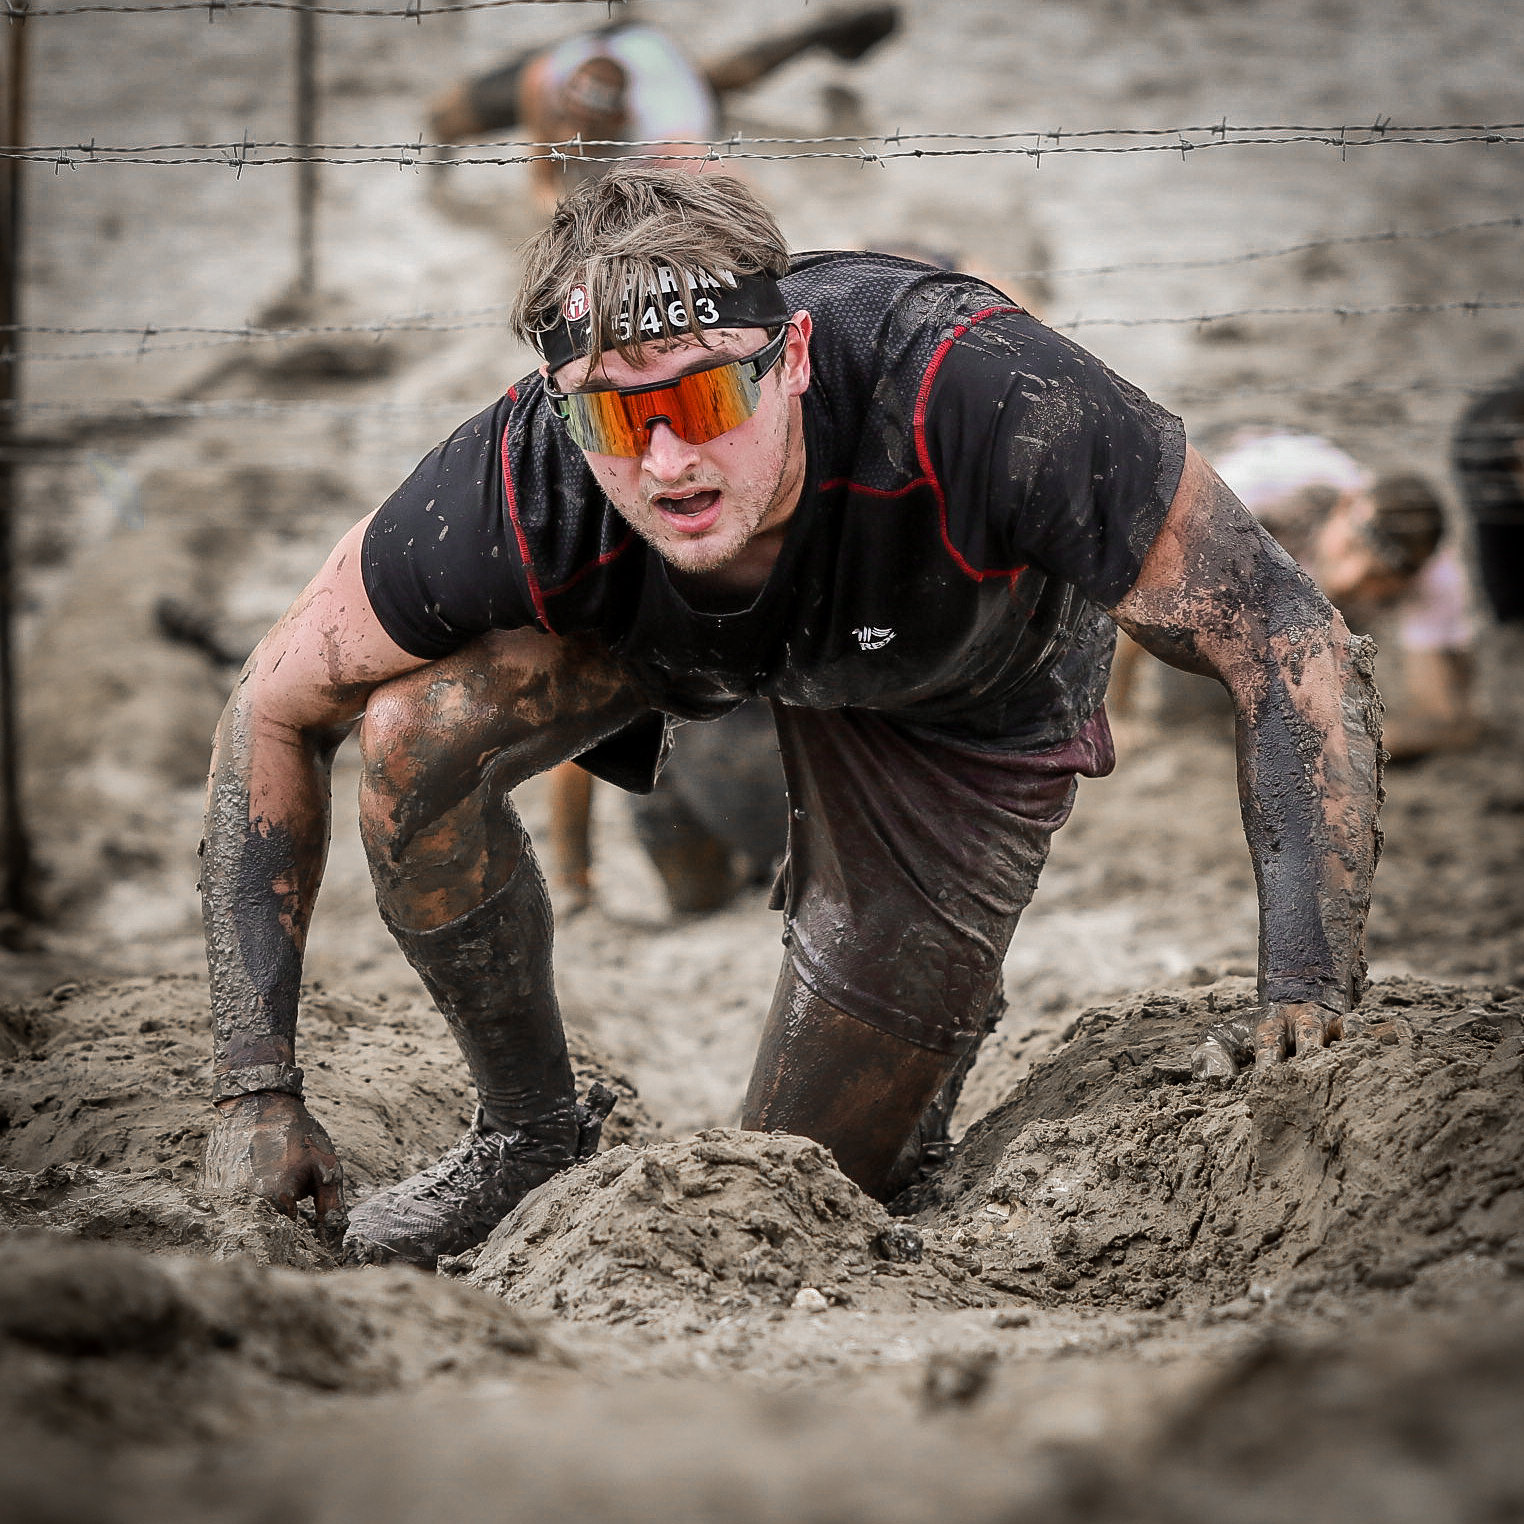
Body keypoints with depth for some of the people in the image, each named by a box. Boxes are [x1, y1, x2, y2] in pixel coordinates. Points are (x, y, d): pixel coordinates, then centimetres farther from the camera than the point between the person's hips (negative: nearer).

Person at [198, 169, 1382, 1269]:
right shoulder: (518, 494, -37)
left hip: (957, 701, -1)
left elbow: (1296, 650, -36)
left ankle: (950, 1004, 32)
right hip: (650, 624, 2)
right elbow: (274, 708, -21)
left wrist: (1309, 1011, -44)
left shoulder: (977, 398, -45)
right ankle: (530, 1129, -3)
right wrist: (257, 1087, -23)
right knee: (413, 731, -29)